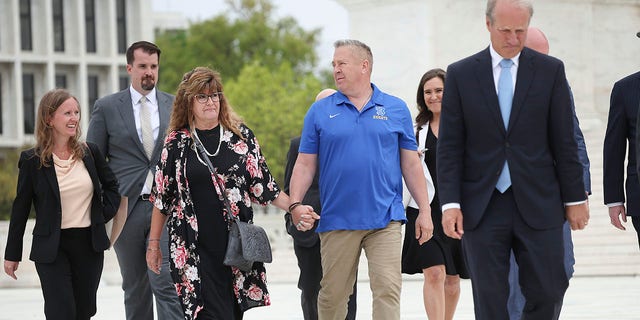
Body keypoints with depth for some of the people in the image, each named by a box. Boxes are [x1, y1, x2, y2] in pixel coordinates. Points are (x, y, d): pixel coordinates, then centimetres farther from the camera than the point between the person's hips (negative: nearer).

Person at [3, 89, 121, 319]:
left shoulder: (89, 152, 4)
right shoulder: (32, 160, -5)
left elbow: (111, 185, 21)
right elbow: (20, 209, 0)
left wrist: (105, 213, 5)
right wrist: (12, 254, 2)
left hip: (89, 244, 4)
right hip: (52, 248, -4)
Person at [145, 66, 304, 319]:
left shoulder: (240, 135, 7)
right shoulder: (177, 143, 4)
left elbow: (262, 185, 9)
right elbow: (161, 198, 9)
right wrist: (153, 244, 10)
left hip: (236, 243, 2)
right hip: (193, 249, -2)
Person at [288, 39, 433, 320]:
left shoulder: (396, 109, 8)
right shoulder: (320, 112, 7)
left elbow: (411, 163, 9)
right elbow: (305, 164, 6)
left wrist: (425, 211, 4)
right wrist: (295, 205, -8)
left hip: (385, 220, -1)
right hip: (337, 221, 1)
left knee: (388, 289, -9)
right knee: (332, 294, 7)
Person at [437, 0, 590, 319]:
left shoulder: (550, 70, 3)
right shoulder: (460, 74, 3)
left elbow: (564, 141, 5)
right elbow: (449, 146, 2)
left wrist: (575, 197, 4)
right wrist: (450, 202, -6)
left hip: (538, 206, 0)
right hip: (482, 208, 0)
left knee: (548, 294, -1)